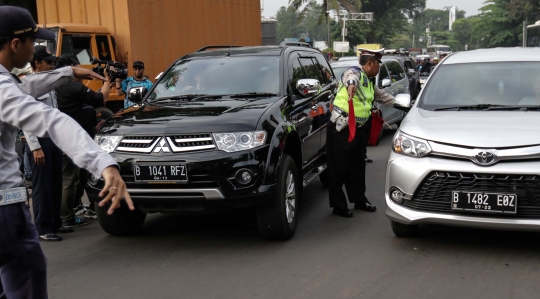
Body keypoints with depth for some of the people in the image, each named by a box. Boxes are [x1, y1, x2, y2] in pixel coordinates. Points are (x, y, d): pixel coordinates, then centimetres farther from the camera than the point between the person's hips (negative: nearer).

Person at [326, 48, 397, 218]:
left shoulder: (369, 81, 16)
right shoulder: (354, 72, -13)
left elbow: (382, 96, 30)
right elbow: (352, 78, -39)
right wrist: (351, 85, -63)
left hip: (357, 128, 9)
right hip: (341, 129, -9)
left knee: (358, 166, 16)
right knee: (339, 168, -2)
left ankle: (359, 200, 29)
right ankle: (338, 205, 6)